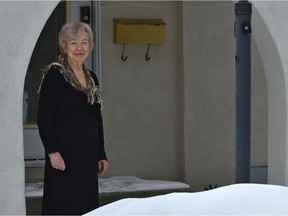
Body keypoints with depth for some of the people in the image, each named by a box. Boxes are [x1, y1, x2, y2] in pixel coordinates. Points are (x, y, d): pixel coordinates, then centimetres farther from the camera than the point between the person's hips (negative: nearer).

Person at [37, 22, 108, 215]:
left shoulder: (92, 78, 14)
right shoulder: (54, 74, -6)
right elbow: (43, 118, -11)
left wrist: (101, 155, 15)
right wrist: (52, 152, -19)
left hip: (88, 155, 7)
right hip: (65, 154, -7)